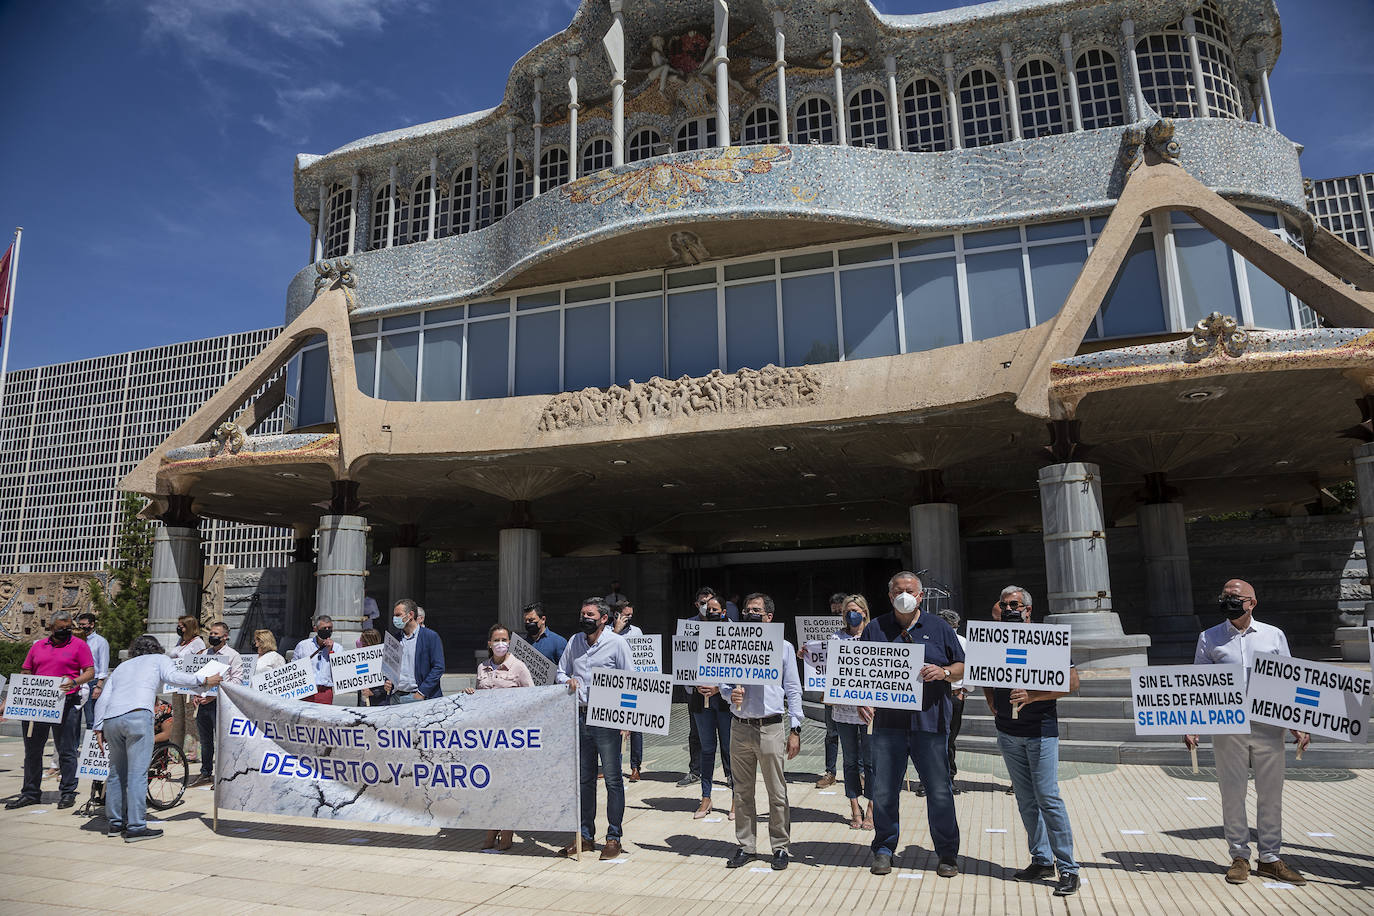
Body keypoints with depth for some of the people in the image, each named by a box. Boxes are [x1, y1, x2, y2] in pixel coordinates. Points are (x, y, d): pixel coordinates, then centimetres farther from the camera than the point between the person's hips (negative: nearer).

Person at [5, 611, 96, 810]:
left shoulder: (79, 645, 2)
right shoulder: (37, 646, 14)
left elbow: (90, 672, -2)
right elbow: (25, 673, 18)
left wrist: (75, 682, -20)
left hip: (66, 704, -4)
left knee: (66, 751, 0)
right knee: (32, 750, 11)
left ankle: (67, 792, 8)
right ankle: (30, 792, 23)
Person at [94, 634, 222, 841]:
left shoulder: (121, 667, 34)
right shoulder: (160, 659, 19)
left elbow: (102, 700, 25)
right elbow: (172, 677, -2)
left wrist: (98, 729, 23)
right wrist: (204, 681, 0)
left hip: (110, 719, 6)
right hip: (138, 715, -6)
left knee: (117, 772, 18)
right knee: (137, 774, -5)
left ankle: (114, 823, 26)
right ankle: (136, 827, -5)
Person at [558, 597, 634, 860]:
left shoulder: (617, 643, -4)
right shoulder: (574, 641, 10)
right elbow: (561, 672, 20)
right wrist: (568, 681, -4)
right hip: (580, 717, 5)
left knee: (613, 779, 2)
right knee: (584, 779, 12)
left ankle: (614, 837, 12)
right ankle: (586, 836, 23)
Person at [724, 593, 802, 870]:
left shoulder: (783, 647, 3)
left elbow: (793, 690, 4)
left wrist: (795, 730, 0)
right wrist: (731, 693, -9)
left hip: (771, 728, -3)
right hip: (740, 727, 3)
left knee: (777, 793, 3)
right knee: (742, 792, 10)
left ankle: (780, 847, 18)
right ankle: (746, 847, 22)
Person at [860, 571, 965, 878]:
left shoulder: (938, 628, 8)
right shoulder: (875, 629, 8)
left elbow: (962, 667, 10)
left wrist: (943, 672, -11)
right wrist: (862, 700, -6)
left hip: (929, 722, -1)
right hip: (887, 722, 1)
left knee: (939, 791, 4)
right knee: (883, 792, 6)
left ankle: (947, 854, 20)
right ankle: (884, 850, 23)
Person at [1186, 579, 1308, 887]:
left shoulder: (1274, 635, 8)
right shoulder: (1209, 638, 5)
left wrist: (1298, 725, 4)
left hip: (1268, 725, 1)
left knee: (1271, 792, 7)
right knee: (1232, 792, 4)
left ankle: (1270, 858, 19)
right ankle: (1239, 857, 15)